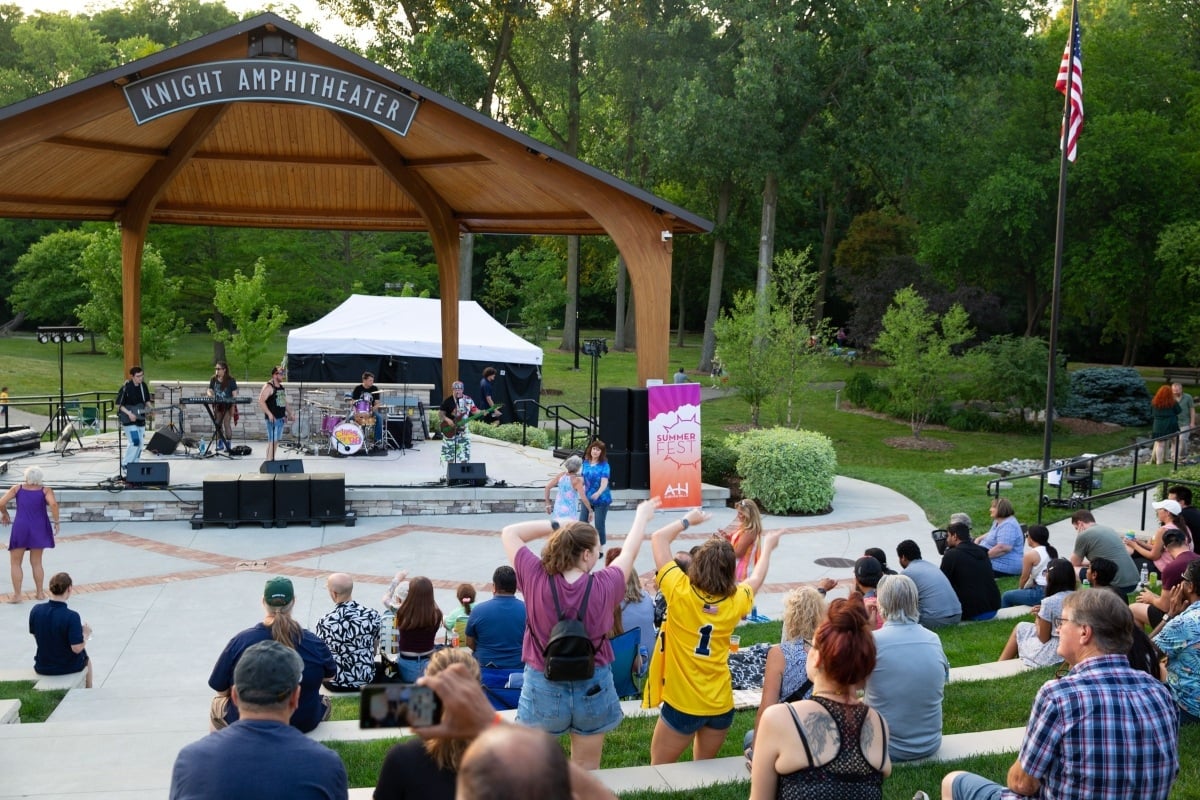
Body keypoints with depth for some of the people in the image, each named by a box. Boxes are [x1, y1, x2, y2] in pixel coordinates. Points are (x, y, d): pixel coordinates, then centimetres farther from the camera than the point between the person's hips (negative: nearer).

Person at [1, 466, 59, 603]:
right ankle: (40, 592, 15)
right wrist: (56, 522, -10)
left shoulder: (17, 488, 1)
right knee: (36, 563, 14)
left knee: (15, 563, 10)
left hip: (20, 528, -1)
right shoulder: (45, 490, -3)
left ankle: (17, 594, 3)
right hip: (39, 529, 1)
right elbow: (53, 504, -21)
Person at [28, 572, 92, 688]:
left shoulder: (35, 610, -15)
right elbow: (77, 648, -27)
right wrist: (85, 634, -8)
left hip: (42, 667, 3)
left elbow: (35, 636, 1)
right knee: (86, 659, 33)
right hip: (68, 667, -3)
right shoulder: (71, 617, -29)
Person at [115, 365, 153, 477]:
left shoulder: (143, 386, 4)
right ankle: (125, 466, -4)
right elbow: (119, 404, -12)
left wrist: (151, 409, -4)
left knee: (140, 443, 8)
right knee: (134, 442, -17)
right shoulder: (125, 388, -15)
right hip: (128, 420, -7)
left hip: (140, 419, 7)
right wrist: (129, 413, -22)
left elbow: (147, 400, 14)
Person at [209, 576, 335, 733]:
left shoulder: (240, 641, -16)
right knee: (324, 701, 34)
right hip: (304, 725, 1)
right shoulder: (313, 642, -14)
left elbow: (220, 689, -7)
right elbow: (330, 674, 5)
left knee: (217, 703, 31)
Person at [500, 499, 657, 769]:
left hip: (543, 688, 0)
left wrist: (556, 525, 0)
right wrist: (642, 516, 22)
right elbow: (629, 552, 4)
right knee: (586, 772, 16)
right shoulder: (604, 586, -15)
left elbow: (509, 533, -2)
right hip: (593, 688, 1)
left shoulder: (536, 579, -17)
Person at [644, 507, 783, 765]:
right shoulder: (735, 601, -6)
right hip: (721, 704, 4)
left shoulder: (681, 593, -18)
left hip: (682, 703, -4)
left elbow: (659, 538, -7)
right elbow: (757, 578, 18)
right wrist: (767, 547, 34)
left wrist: (688, 520, 7)